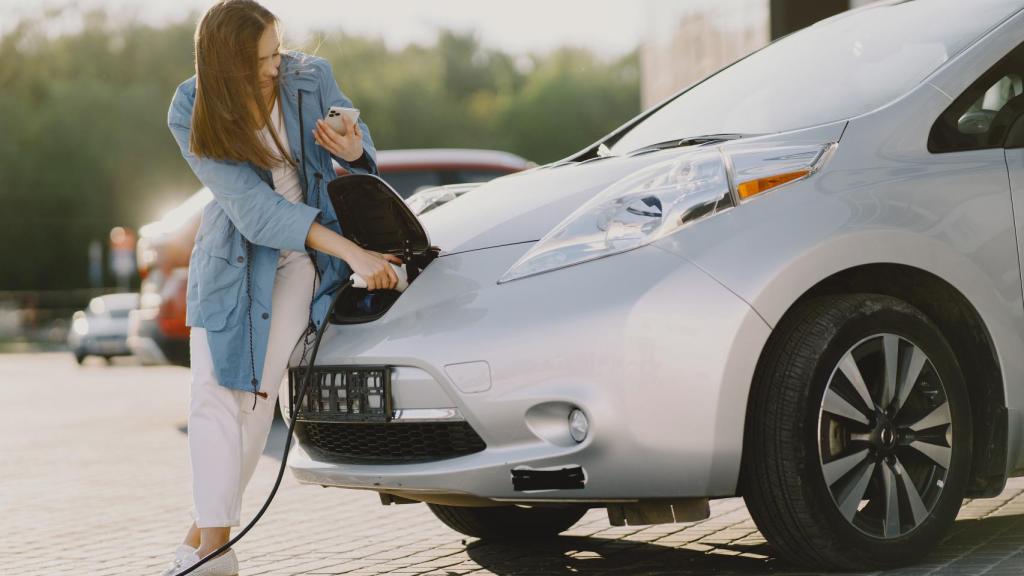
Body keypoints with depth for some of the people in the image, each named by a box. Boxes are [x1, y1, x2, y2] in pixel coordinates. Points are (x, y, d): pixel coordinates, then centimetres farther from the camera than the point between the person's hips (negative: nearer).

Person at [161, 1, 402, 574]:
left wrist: (353, 148, -26)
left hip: (302, 256, 0)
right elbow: (253, 210, -25)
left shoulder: (310, 77, -14)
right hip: (232, 257, 0)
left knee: (257, 390, -7)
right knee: (214, 391, -7)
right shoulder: (192, 115, -19)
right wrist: (352, 253, -33)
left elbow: (364, 151, 2)